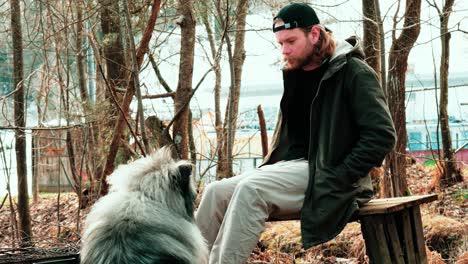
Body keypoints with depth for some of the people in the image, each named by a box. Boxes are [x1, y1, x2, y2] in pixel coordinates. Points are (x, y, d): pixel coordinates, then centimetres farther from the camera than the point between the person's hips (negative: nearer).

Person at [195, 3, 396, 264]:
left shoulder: (354, 73, -7)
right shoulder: (295, 73, 16)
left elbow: (382, 135, -15)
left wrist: (336, 179, -20)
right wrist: (270, 167, 10)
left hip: (323, 176, -8)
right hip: (291, 167, 8)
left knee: (251, 189, -29)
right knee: (217, 192, -11)